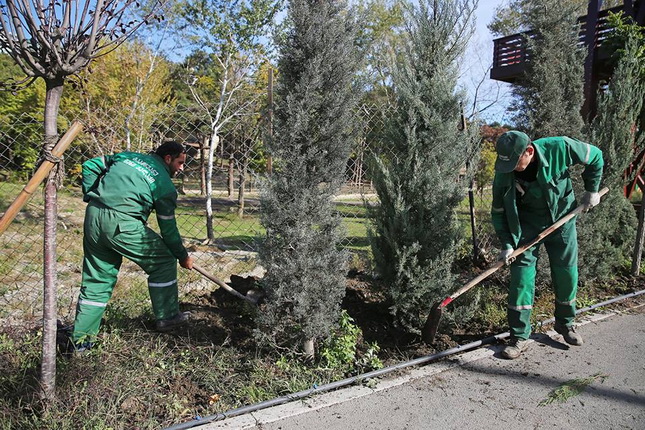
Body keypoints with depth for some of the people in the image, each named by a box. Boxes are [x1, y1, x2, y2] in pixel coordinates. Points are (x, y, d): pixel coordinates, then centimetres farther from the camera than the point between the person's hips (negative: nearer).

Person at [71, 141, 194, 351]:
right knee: (163, 261, 12)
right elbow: (168, 228, 6)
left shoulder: (127, 156, 20)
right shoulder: (164, 183, 3)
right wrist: (183, 256, 16)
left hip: (93, 216, 7)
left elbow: (90, 166, 18)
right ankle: (167, 317, 19)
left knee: (96, 280, 16)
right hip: (122, 225, -7)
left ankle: (82, 337, 23)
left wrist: (92, 196, 21)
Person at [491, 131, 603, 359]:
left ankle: (565, 323, 34)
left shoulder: (559, 148, -25)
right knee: (521, 275, -8)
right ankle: (519, 336, 3)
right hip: (527, 225, -1)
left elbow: (595, 156, -4)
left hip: (562, 219, 1)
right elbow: (499, 212, -12)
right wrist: (506, 244, -19)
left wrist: (592, 190, -2)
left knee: (567, 274, 9)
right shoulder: (504, 174, -23)